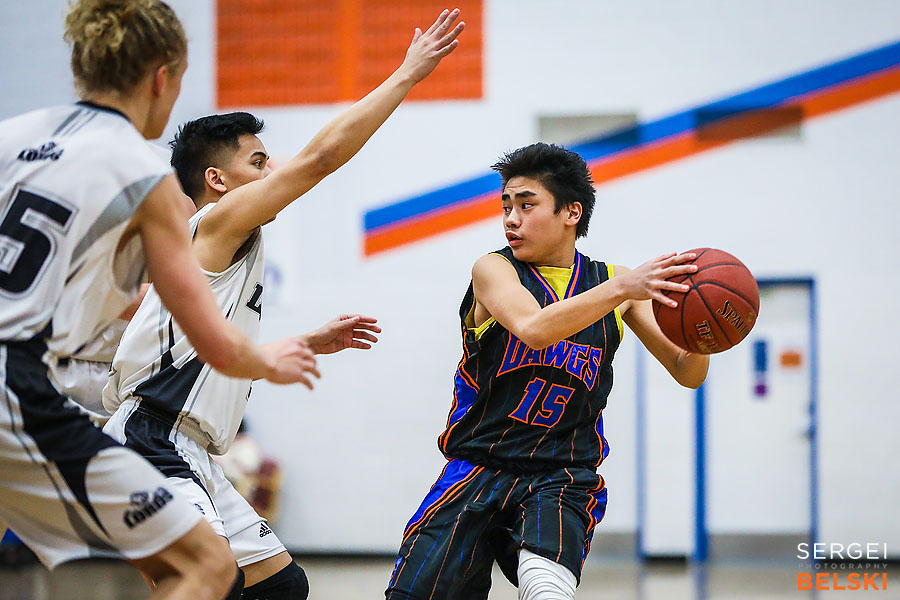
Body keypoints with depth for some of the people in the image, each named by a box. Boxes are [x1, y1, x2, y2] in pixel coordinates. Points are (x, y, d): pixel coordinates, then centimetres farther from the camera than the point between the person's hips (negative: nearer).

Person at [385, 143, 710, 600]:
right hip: (479, 467, 1)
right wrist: (621, 289, -34)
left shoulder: (611, 280, 7)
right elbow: (533, 329, -25)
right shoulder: (493, 270, -3)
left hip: (561, 479, 0)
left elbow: (687, 373, 6)